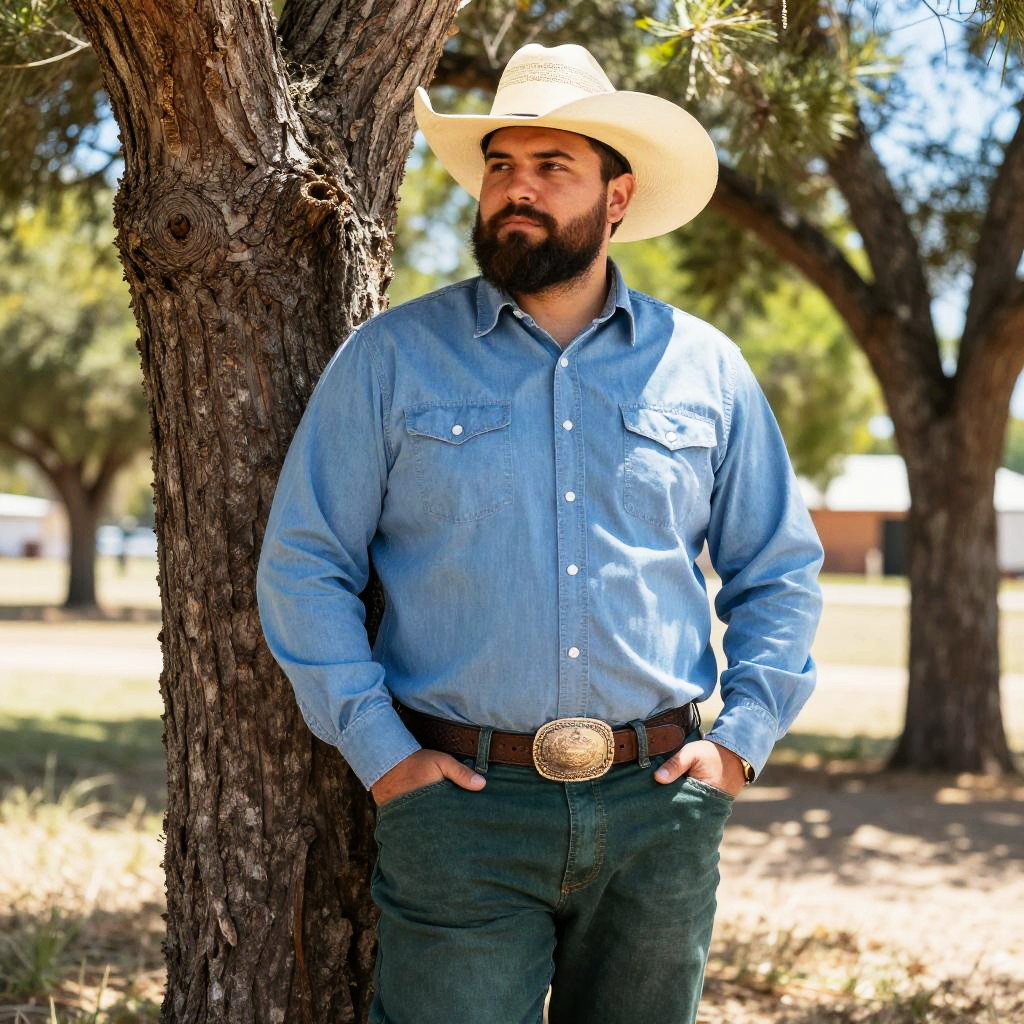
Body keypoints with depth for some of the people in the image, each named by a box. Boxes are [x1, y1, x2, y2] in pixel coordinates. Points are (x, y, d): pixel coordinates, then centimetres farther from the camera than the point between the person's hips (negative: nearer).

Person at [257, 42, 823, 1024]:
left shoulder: (704, 367, 8)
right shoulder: (391, 358, 2)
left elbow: (779, 571, 15)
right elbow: (304, 565, 2)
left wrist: (741, 739, 4)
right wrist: (378, 750, -5)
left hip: (656, 804, 3)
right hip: (461, 804, -2)